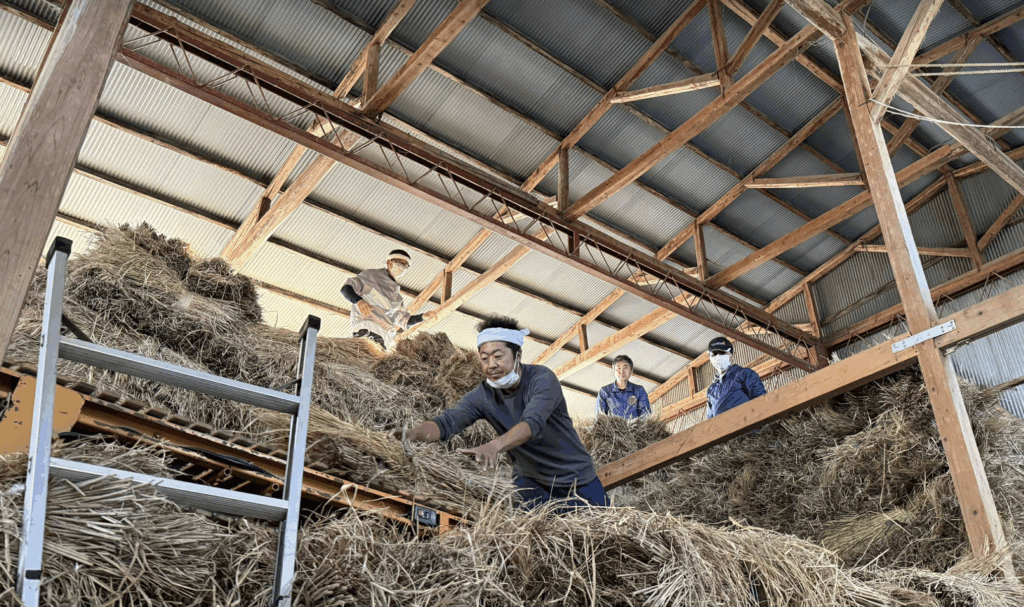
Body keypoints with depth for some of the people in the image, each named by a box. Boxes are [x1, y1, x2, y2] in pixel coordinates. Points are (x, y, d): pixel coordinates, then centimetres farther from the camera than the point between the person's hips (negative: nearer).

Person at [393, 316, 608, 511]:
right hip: (530, 481, 2)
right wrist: (414, 433, -45)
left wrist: (494, 446, -57)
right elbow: (448, 421, -24)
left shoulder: (542, 379, -24)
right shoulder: (483, 396, -11)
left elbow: (532, 424, -40)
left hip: (577, 479, -2)